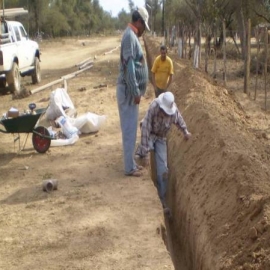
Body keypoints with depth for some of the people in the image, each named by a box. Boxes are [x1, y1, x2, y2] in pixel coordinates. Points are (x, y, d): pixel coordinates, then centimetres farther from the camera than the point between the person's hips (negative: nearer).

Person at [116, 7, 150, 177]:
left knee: (132, 129, 15)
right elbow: (129, 67, -23)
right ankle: (129, 168, 3)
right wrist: (135, 92, -21)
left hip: (132, 91, 10)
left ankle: (132, 163, 25)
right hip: (129, 92, -10)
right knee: (129, 130, -4)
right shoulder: (130, 36, -17)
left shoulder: (133, 36, 15)